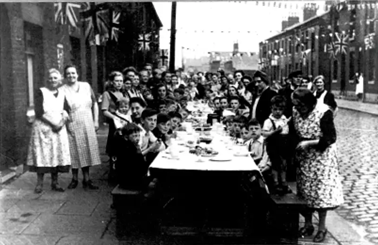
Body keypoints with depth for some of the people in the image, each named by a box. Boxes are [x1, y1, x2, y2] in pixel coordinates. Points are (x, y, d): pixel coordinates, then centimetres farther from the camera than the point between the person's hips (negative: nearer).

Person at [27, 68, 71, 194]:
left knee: (57, 155, 2)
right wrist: (52, 123, -13)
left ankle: (55, 183, 10)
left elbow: (66, 111, 6)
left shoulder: (62, 94, 11)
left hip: (59, 129, 3)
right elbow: (39, 112, -9)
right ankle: (39, 183, 3)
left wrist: (62, 122, -13)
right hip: (42, 128, -3)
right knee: (42, 155, -4)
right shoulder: (41, 92, 0)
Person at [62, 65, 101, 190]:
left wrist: (96, 121, 6)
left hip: (87, 125, 3)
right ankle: (74, 179, 17)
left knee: (87, 150, 5)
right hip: (72, 126, -2)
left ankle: (86, 179, 14)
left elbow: (95, 104, 10)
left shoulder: (86, 86, 6)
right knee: (74, 152, 2)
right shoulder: (63, 90, -2)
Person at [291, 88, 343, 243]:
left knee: (321, 192, 0)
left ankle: (322, 228, 14)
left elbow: (330, 138, -20)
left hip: (321, 158, -5)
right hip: (304, 159, 5)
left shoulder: (324, 113, -20)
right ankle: (308, 224, 25)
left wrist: (308, 143, -26)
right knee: (305, 192, 11)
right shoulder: (296, 112, -5)